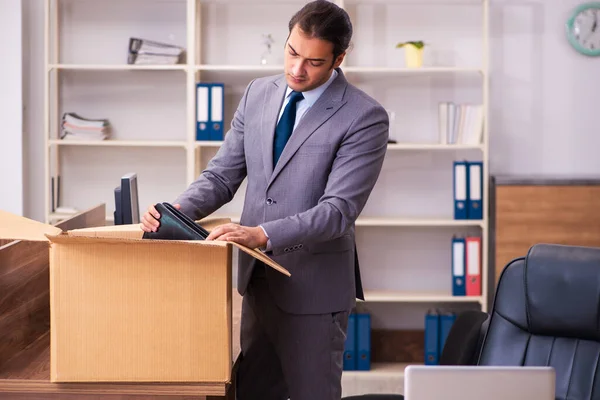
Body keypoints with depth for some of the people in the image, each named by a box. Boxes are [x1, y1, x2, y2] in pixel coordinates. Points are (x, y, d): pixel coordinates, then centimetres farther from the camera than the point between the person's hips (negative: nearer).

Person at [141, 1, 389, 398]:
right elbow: (223, 173, 6)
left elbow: (339, 209, -21)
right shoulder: (259, 94, 5)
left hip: (313, 289, -6)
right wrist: (179, 210, -13)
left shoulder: (364, 117, -15)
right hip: (258, 279, 6)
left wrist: (263, 235, -32)